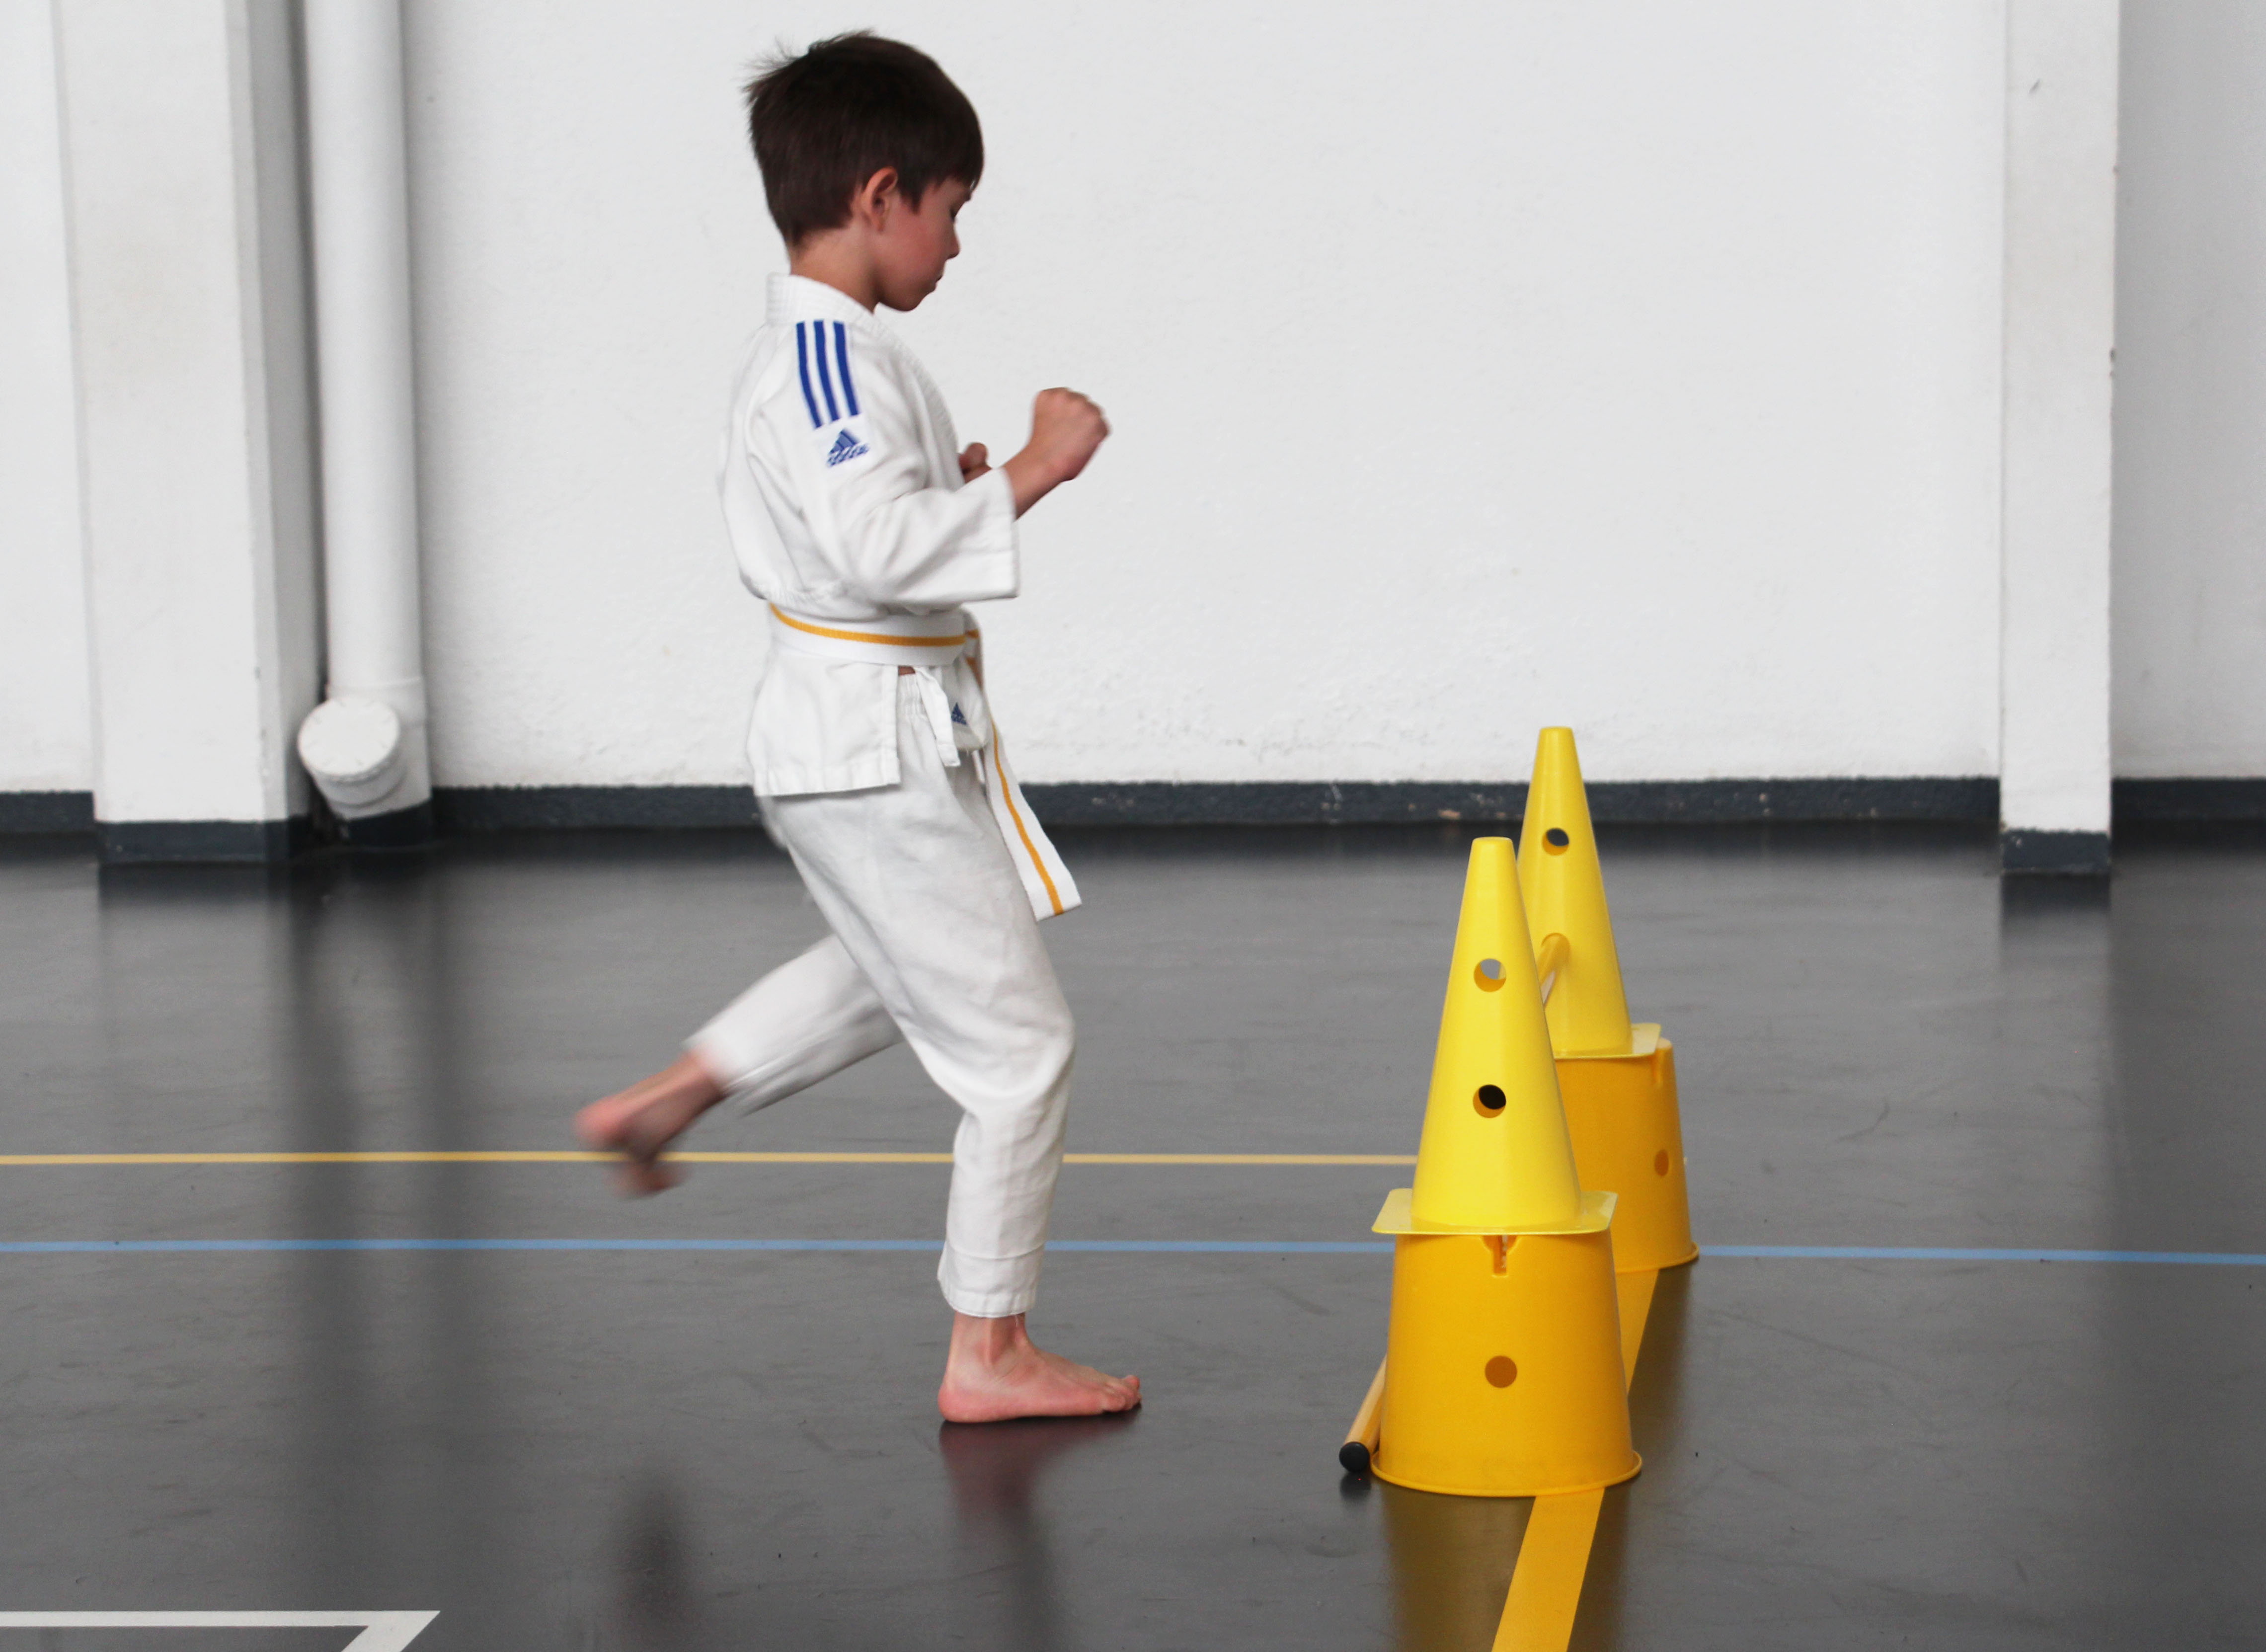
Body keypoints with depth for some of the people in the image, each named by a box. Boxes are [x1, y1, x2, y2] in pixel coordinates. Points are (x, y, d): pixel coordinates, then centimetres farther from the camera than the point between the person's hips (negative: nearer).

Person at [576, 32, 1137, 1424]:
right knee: (1017, 1038, -2)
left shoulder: (801, 349, 12)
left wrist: (955, 487, 12)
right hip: (879, 749, -11)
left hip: (852, 730, 11)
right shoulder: (833, 357, -21)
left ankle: (663, 1101, 40)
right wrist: (1025, 477, -25)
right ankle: (990, 1353, 8)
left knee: (892, 974, 34)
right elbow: (877, 547, -32)